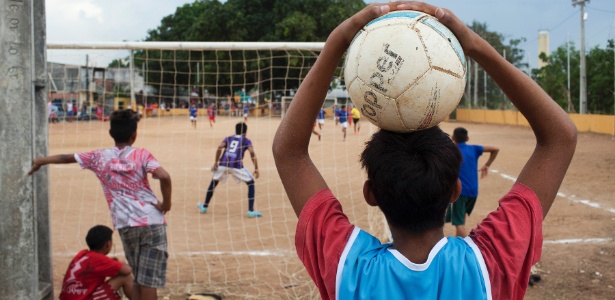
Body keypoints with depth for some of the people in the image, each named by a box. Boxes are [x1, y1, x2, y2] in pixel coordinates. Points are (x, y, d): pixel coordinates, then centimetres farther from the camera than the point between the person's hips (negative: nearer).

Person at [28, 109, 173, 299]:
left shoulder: (99, 157, 6)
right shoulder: (141, 155, -3)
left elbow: (66, 158, 20)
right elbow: (164, 177, -20)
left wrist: (40, 161, 37)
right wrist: (166, 204, -6)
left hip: (125, 226, 3)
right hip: (151, 222, -3)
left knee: (139, 279, 19)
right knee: (148, 280, 1)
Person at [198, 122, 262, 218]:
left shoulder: (228, 138, 26)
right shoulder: (246, 141, 20)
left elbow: (219, 148, 6)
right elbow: (252, 153, 2)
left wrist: (215, 163, 6)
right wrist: (256, 169, 0)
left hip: (223, 163, 3)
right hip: (236, 165, -3)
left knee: (214, 182, 27)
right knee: (250, 183, 14)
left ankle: (204, 206, 36)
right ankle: (251, 211, 5)